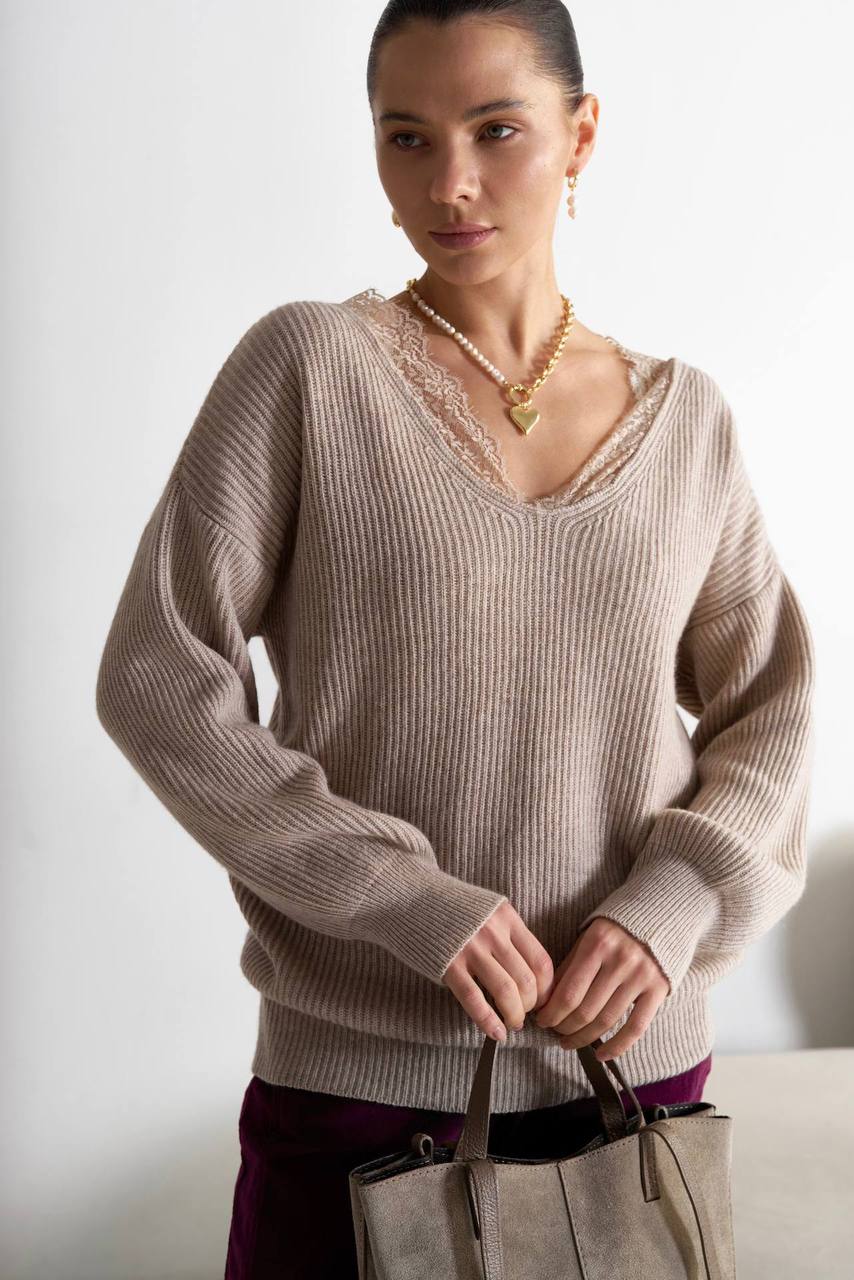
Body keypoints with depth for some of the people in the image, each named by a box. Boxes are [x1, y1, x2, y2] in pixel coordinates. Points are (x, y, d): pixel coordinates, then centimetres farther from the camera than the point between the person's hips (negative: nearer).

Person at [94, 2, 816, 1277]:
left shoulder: (685, 416, 3)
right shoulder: (307, 363, -6)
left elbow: (769, 710, 7)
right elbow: (157, 675, -9)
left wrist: (672, 904, -11)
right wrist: (406, 896, -17)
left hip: (637, 1058, 3)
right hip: (358, 1067, -2)